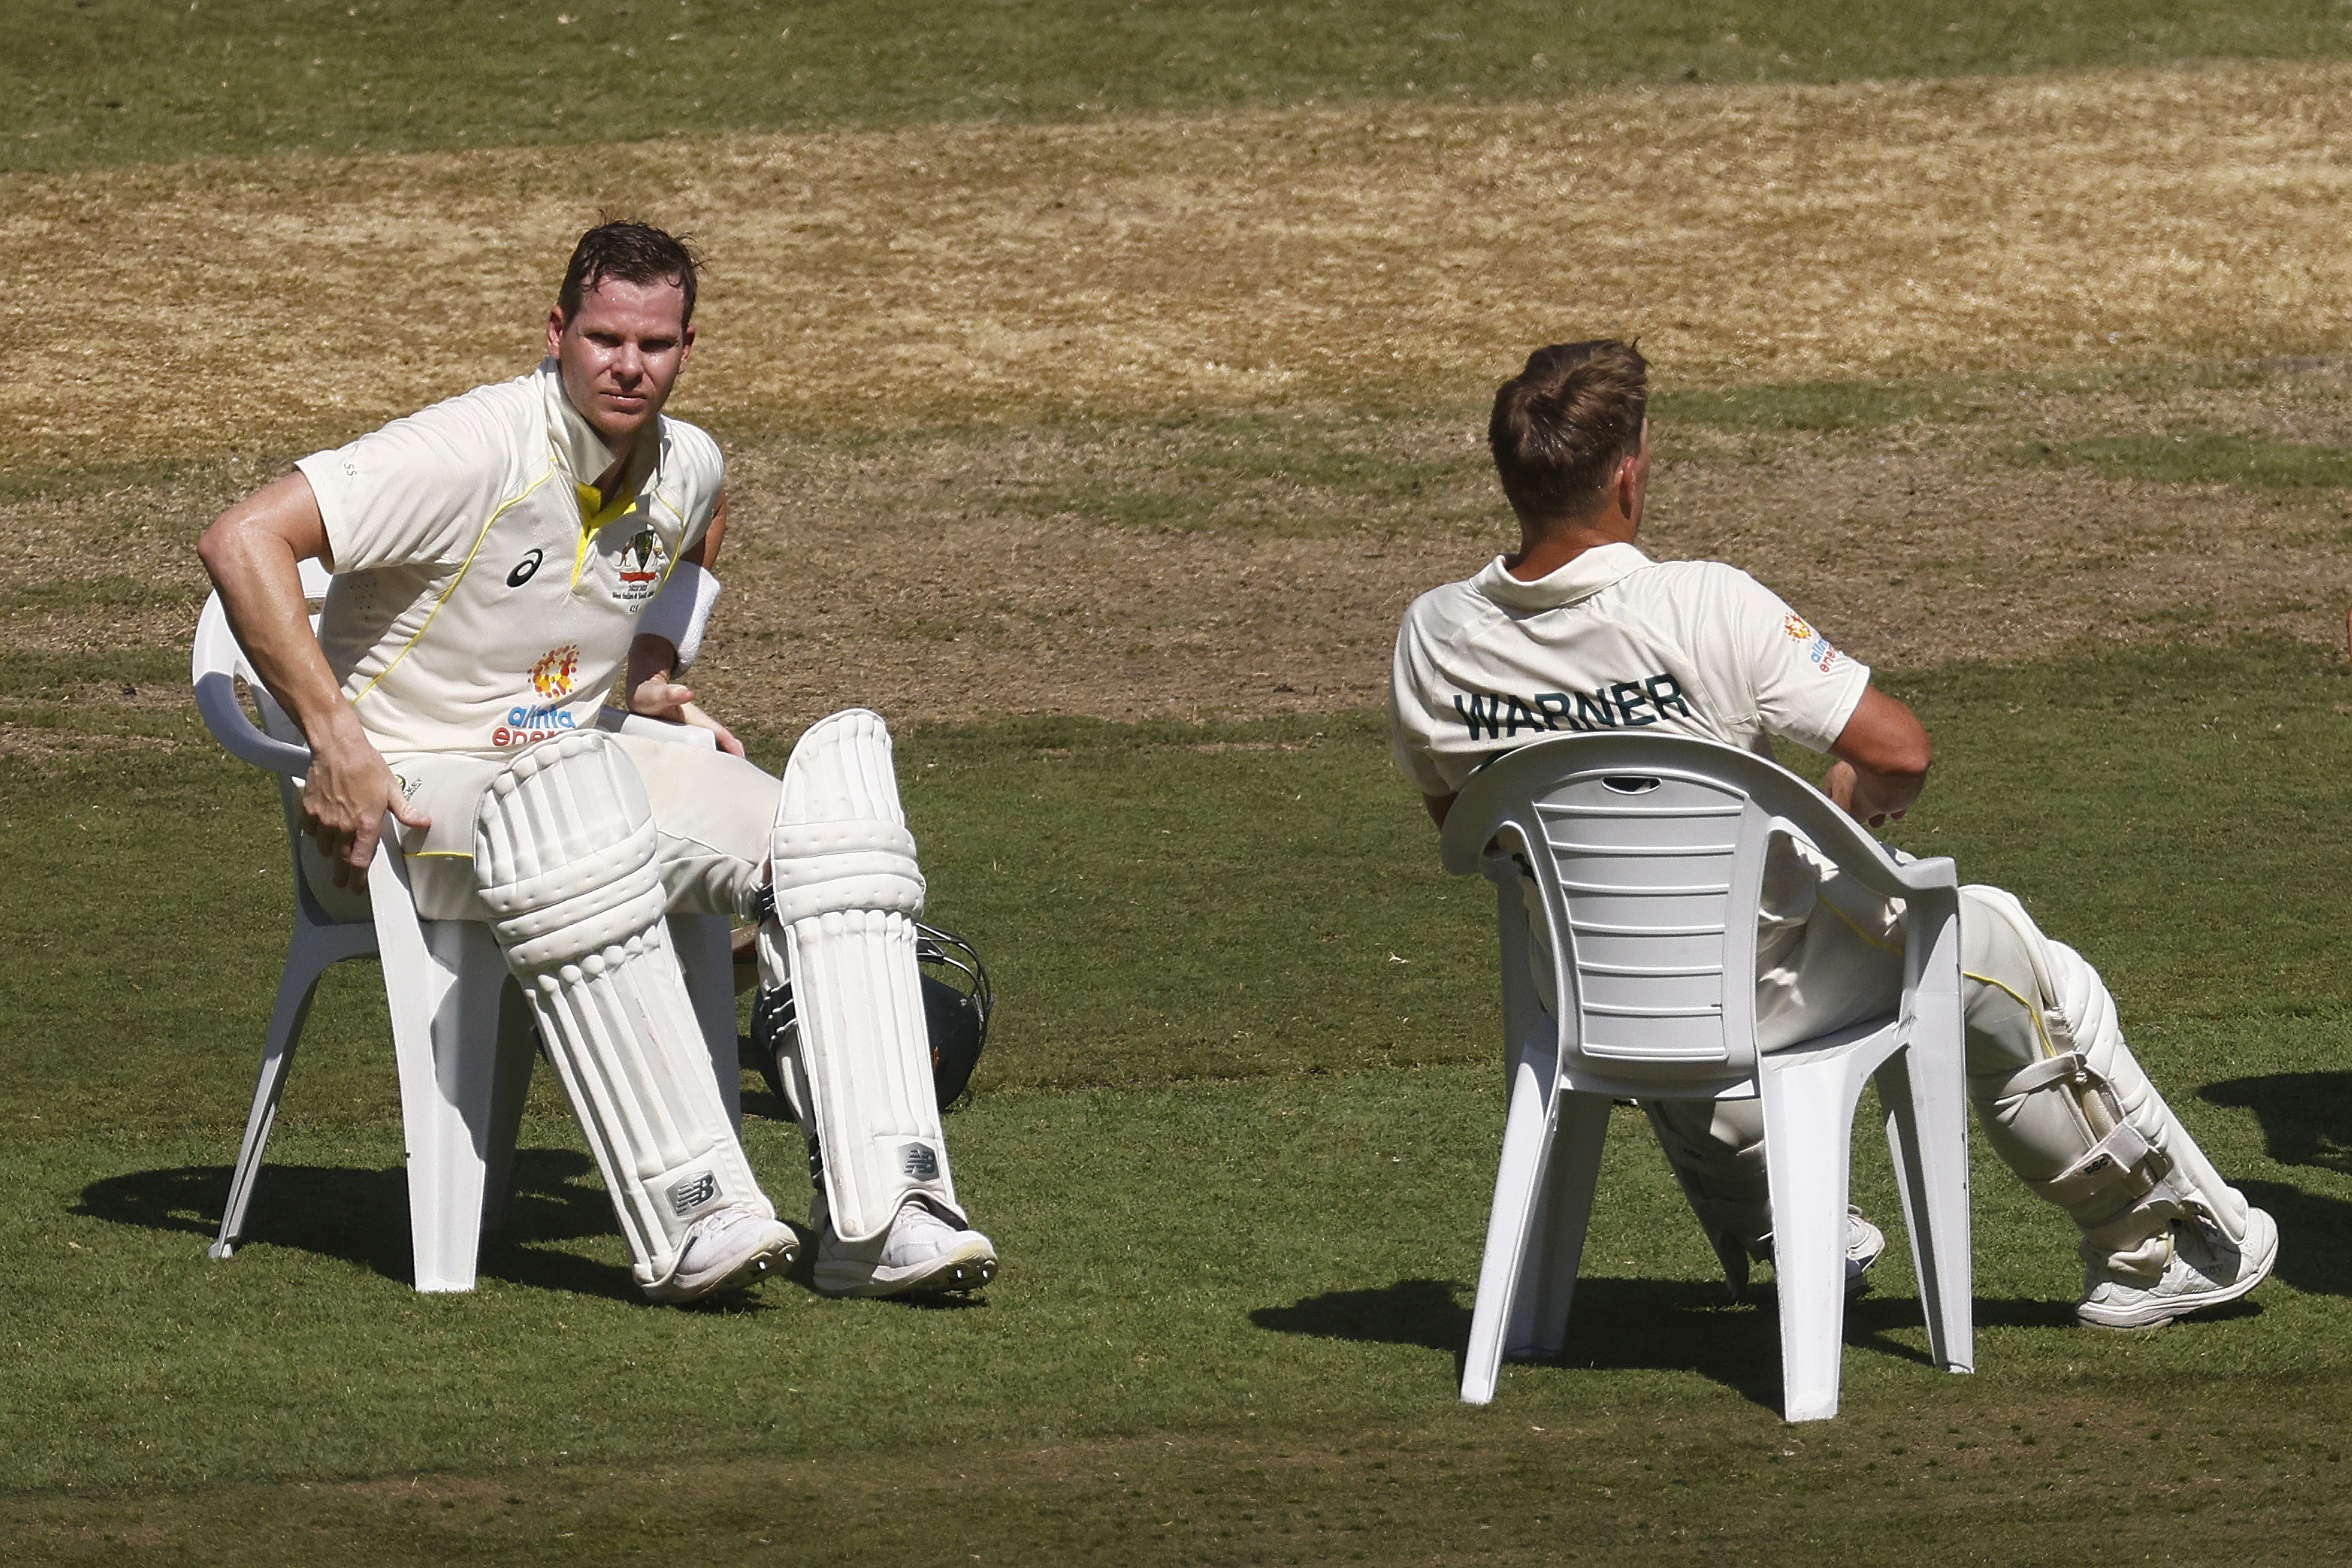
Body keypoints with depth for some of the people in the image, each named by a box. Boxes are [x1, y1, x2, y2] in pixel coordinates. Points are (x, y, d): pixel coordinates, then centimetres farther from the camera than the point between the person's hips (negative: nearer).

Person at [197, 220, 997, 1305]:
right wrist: (335, 740, -31)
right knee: (563, 806, -40)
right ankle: (687, 1214, -42)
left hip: (581, 761, 7)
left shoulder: (685, 470, 2)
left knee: (824, 813, -14)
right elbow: (243, 542, -29)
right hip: (402, 794, -7)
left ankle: (878, 1216, -23)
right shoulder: (475, 453, -21)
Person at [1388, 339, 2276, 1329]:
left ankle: (1767, 1232, 55)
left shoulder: (1431, 641, -14)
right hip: (1763, 999, -5)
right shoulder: (1706, 609, -28)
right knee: (2000, 948, 19)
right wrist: (1851, 804, -1)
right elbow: (1901, 753, -24)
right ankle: (2152, 1248, 34)